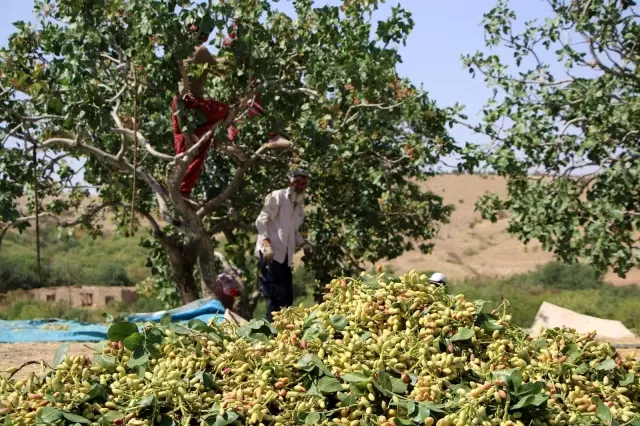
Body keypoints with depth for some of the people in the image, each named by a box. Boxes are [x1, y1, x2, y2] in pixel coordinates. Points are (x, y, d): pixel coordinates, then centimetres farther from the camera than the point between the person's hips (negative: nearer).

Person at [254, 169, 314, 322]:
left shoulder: (300, 205, 18)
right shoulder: (277, 196, -5)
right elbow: (261, 221, -11)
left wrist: (304, 244, 8)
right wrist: (266, 243, -24)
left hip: (285, 256, 8)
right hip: (270, 253, -8)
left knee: (287, 297, 7)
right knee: (275, 296, -12)